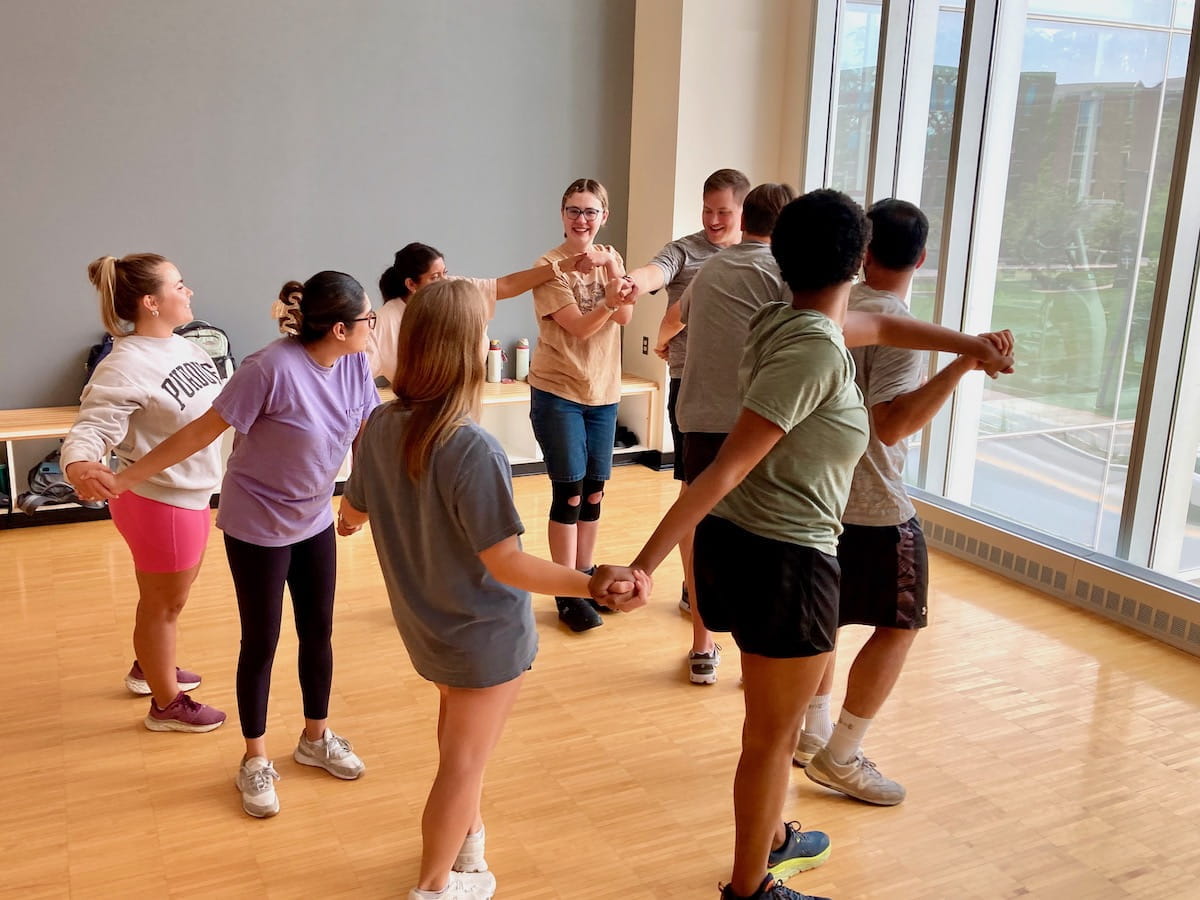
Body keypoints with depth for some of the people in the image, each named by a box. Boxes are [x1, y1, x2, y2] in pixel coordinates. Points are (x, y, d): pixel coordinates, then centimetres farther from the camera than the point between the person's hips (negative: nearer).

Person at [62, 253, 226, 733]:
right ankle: (167, 705, 30)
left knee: (169, 596, 28)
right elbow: (91, 428, -30)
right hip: (158, 501, -9)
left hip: (189, 494, 9)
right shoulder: (126, 366, -25)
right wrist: (77, 465, -50)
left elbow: (220, 402, 14)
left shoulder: (182, 346, 1)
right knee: (164, 603, 10)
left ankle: (148, 668, 52)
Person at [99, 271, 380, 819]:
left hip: (315, 522, 6)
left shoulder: (355, 364, -9)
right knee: (261, 642, 8)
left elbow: (366, 432, 2)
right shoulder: (273, 369, -28)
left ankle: (316, 738, 37)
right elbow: (204, 430, -20)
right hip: (257, 527, -6)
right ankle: (255, 761, 27)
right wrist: (128, 477, -18)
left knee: (318, 634, 16)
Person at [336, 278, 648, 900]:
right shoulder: (473, 450, -32)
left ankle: (466, 836, 49)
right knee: (464, 763, 12)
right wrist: (592, 584, -35)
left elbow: (353, 510, 7)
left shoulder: (381, 426, -10)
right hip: (486, 633, -7)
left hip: (422, 623, 7)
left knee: (458, 718, 31)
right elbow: (504, 563, -30)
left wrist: (347, 519, 30)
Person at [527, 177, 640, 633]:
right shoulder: (550, 266, -10)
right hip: (558, 391, -5)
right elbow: (579, 327, -18)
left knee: (593, 491, 12)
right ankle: (567, 594, 8)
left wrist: (612, 271, -26)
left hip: (603, 391, 5)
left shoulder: (610, 259, 6)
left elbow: (624, 316, -10)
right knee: (568, 492, -2)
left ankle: (584, 578, 27)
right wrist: (609, 301, -36)